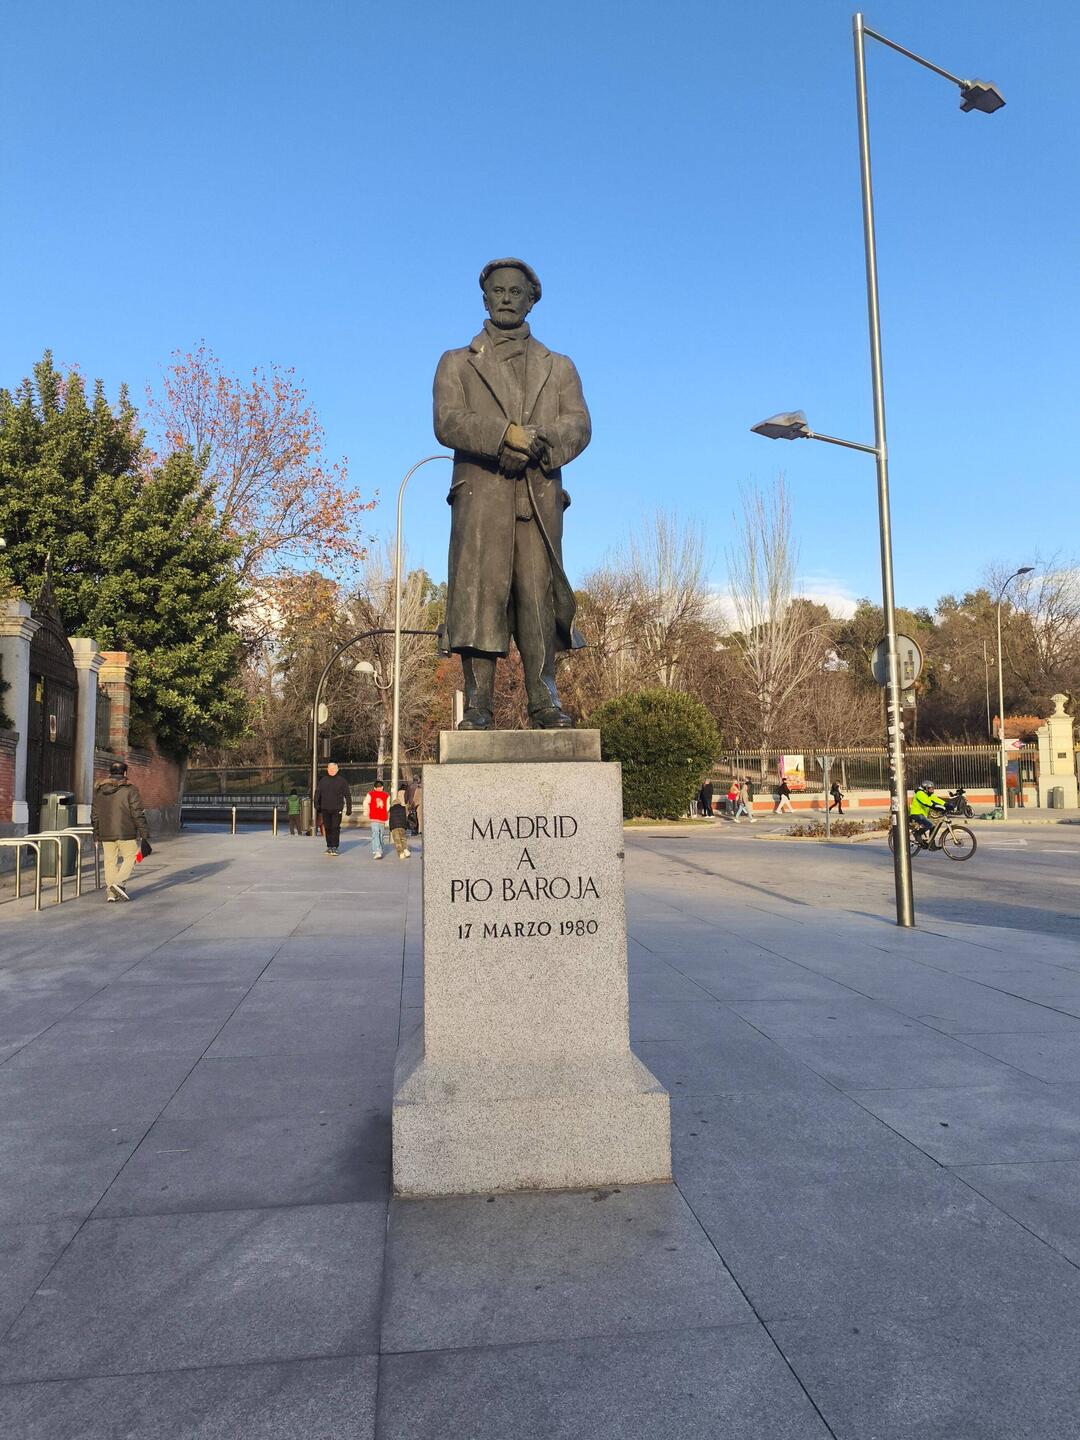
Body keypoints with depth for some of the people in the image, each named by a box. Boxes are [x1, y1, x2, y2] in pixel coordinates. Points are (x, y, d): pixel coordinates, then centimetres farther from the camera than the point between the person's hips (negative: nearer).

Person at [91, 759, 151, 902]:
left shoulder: (99, 790, 10)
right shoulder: (130, 790, -6)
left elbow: (94, 815, 15)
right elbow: (138, 814, -9)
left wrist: (97, 835, 23)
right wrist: (144, 835, -5)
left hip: (106, 834, 5)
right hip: (126, 833, -5)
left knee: (110, 861, 10)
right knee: (130, 857, 7)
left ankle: (111, 893, 9)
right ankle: (119, 883, -10)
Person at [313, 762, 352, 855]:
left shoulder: (342, 780, 2)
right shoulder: (323, 780, 9)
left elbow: (347, 795, 4)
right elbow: (317, 792, 10)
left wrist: (349, 808, 0)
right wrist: (316, 804, -4)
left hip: (337, 809, -3)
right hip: (325, 809, 3)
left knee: (335, 828, -8)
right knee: (327, 828, 7)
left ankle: (334, 847, -5)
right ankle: (329, 846, 17)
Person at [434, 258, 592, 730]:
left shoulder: (559, 367, 24)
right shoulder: (457, 363, 19)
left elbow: (578, 426, 7)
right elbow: (448, 422, 0)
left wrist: (539, 444, -15)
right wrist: (504, 434, -17)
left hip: (540, 496, 1)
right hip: (481, 495, -1)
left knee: (538, 595, -5)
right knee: (479, 591, -10)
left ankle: (544, 701, -6)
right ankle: (478, 705, -10)